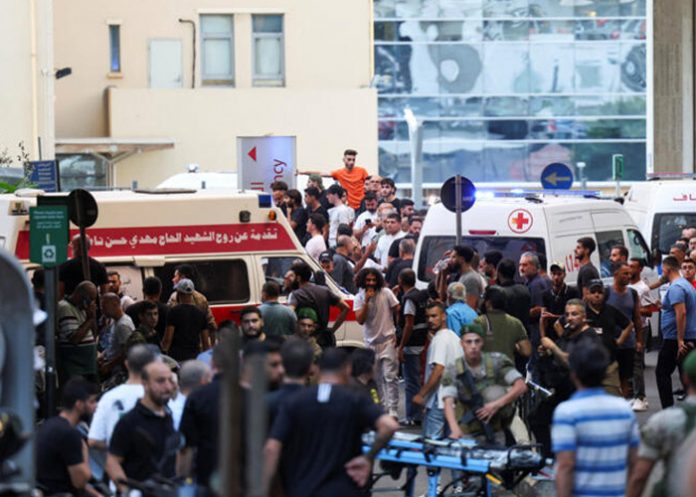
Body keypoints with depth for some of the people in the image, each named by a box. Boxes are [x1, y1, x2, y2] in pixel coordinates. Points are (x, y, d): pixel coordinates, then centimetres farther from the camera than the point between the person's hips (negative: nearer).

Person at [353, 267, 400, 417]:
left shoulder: (386, 293, -7)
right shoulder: (359, 298, -1)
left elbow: (398, 311, -1)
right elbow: (360, 319, -11)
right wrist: (367, 301, -18)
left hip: (387, 340, -4)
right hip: (370, 342, 4)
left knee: (390, 376, -10)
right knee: (376, 378, 10)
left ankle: (393, 410, -12)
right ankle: (383, 407, 21)